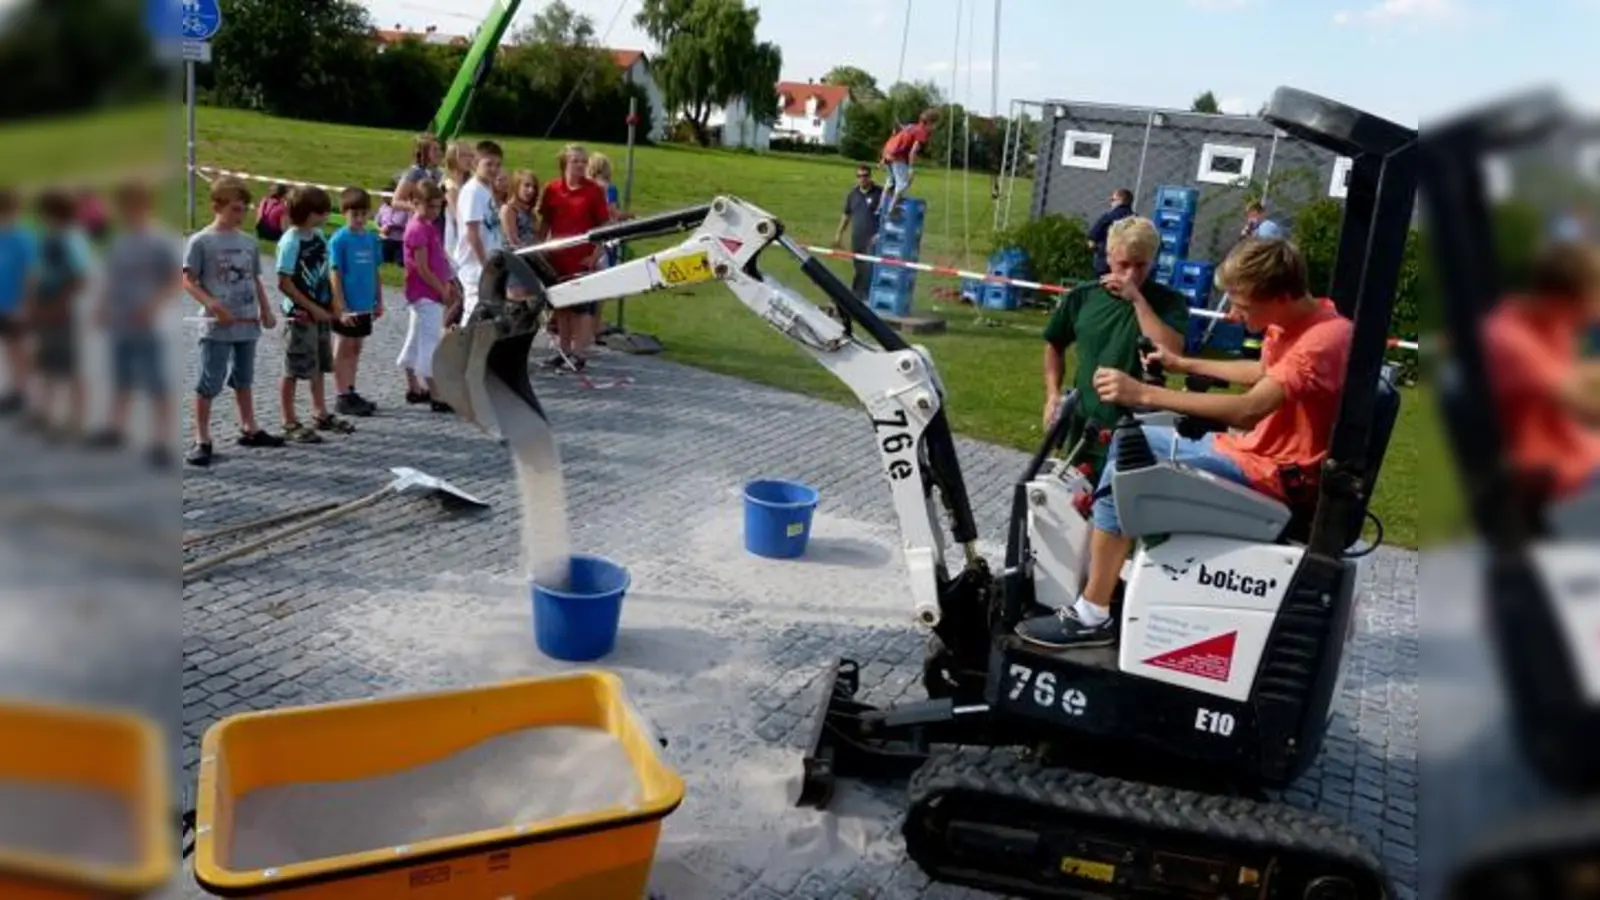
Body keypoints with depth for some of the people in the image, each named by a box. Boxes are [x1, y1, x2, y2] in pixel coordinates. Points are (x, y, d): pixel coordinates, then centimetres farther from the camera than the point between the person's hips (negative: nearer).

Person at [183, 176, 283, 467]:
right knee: (209, 383, -3)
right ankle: (202, 440, 3)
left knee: (244, 379, 18)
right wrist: (213, 305, -21)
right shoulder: (201, 241, -8)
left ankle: (249, 429, 30)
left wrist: (266, 310, 8)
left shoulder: (248, 242, 8)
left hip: (248, 323, 6)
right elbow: (188, 281, -9)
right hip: (218, 326, -6)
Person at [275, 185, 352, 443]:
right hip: (300, 315, -8)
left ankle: (321, 414, 30)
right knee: (295, 370, 0)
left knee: (319, 366, 17)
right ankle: (290, 423, 8)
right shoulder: (291, 241, -17)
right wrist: (312, 308, -17)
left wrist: (333, 303, 6)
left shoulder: (319, 236, 5)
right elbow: (284, 283, -18)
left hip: (322, 312, 8)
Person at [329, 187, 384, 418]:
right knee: (343, 349, 2)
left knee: (356, 348, 14)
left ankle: (350, 392, 25)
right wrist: (342, 308, -16)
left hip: (365, 305, 6)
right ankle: (341, 397, 8)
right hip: (348, 306, -6)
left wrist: (379, 301, 11)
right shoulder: (339, 240, -11)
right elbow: (334, 275, -12)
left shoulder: (372, 238, 5)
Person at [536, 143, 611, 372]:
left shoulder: (594, 191, -6)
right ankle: (563, 351, 24)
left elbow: (604, 226, -5)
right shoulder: (552, 190, 2)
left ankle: (578, 353, 8)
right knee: (561, 305, 13)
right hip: (558, 258, 4)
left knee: (582, 307, 1)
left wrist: (595, 255, -10)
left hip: (583, 260, -4)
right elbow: (544, 223, 9)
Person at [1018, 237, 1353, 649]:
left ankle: (1092, 616, -13)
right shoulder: (1294, 319, 5)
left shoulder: (1324, 339, -26)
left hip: (1271, 473, -10)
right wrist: (1185, 365, 23)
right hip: (1255, 449, 11)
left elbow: (1249, 410, -36)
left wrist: (1145, 394, -39)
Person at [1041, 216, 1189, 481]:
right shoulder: (1082, 297, 2)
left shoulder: (1169, 302, -6)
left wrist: (1137, 299, -20)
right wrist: (1053, 395, 5)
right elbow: (1055, 346, 17)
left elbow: (1171, 353, -23)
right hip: (1086, 427, 3)